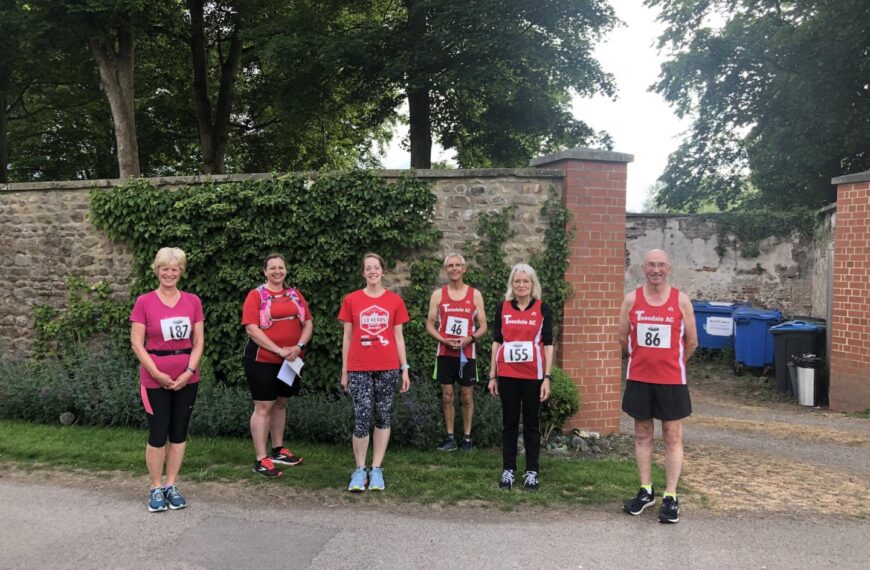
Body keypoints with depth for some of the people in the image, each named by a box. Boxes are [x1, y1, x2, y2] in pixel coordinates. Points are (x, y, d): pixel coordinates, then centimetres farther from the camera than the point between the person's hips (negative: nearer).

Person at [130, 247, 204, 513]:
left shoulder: (193, 301, 3)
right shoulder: (144, 302, -4)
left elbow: (198, 341, 3)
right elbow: (136, 343, -5)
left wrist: (189, 372, -8)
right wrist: (157, 374, -11)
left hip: (187, 379, 3)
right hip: (155, 380, -3)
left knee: (179, 433, 10)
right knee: (158, 434, 2)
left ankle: (171, 486, 22)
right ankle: (156, 488, 17)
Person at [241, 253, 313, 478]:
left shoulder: (295, 295, 9)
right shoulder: (256, 295, -5)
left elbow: (308, 324, 7)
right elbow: (252, 329, -14)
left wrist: (299, 346, -11)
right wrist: (280, 350, -20)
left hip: (289, 361, 5)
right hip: (262, 360, -5)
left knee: (280, 403, 15)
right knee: (263, 407, -2)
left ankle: (278, 450, 28)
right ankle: (260, 460, 3)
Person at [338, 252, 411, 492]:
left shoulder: (395, 300, 5)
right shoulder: (351, 300, 4)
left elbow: (398, 336, 8)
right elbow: (347, 337, 7)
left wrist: (405, 368, 4)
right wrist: (344, 371, 6)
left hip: (388, 368, 1)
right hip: (359, 368, -1)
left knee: (383, 417, 7)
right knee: (362, 417, -6)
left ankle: (376, 469, 16)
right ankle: (360, 470, 8)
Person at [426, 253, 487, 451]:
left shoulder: (475, 295, 3)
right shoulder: (438, 295, 4)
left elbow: (483, 326, 3)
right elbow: (430, 325, 4)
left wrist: (470, 338, -15)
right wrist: (444, 340, -13)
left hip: (467, 353, -1)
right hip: (445, 352, 1)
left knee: (467, 396, 4)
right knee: (447, 396, 4)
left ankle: (467, 438, 13)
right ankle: (450, 438, 12)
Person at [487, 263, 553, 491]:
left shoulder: (542, 309, 0)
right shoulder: (503, 308, 4)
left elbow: (548, 344, 0)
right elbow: (496, 342, 8)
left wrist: (547, 377, -7)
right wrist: (492, 375, 5)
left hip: (533, 376, -1)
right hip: (507, 375, 1)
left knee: (532, 423, 7)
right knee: (509, 423, 8)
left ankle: (532, 472, 15)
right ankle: (508, 470, 17)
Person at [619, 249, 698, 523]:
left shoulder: (681, 300, -3)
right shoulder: (632, 299, 0)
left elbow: (691, 341, 5)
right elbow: (623, 337, 9)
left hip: (671, 380, -2)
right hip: (639, 378, 2)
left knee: (672, 438, 2)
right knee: (642, 435, 10)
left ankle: (670, 497, 9)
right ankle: (646, 491, 22)